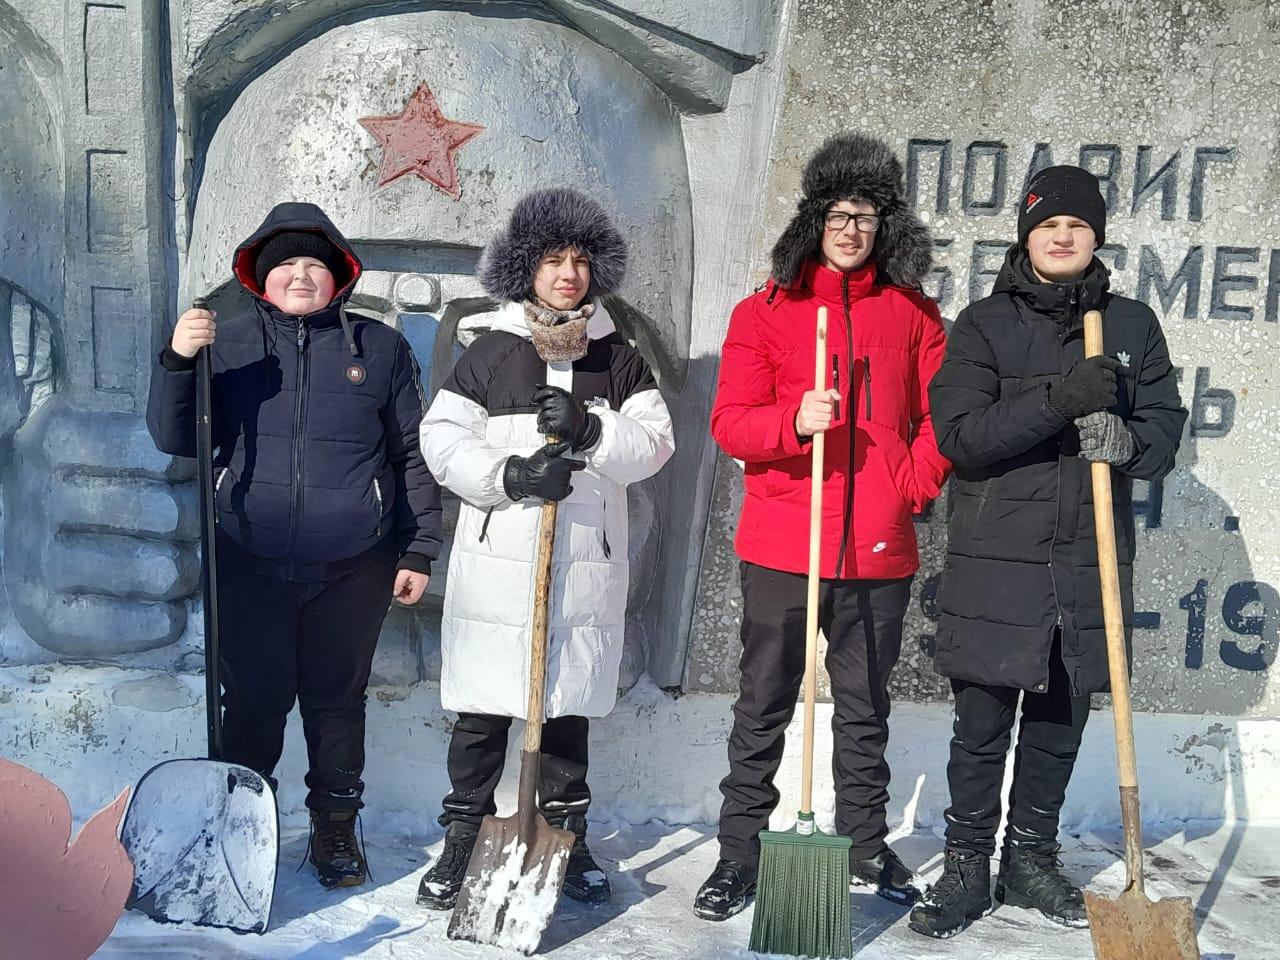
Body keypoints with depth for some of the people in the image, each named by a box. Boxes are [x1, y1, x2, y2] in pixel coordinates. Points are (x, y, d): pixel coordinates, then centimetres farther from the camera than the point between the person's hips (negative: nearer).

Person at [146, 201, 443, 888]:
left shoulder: (380, 348, 4)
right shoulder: (229, 342, 4)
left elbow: (413, 453, 6)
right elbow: (175, 439, 1)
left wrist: (418, 550, 3)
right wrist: (178, 361, -16)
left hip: (354, 567, 0)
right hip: (252, 565, 0)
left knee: (338, 698, 10)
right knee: (254, 698, 5)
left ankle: (335, 829, 27)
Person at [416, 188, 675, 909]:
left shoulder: (618, 358, 9)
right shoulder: (489, 354, 5)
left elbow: (656, 440, -1)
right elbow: (443, 440, -1)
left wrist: (590, 430, -19)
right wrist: (509, 475, -17)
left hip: (587, 567, 2)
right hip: (497, 565, -1)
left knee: (570, 708, 12)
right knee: (483, 712, 4)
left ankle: (567, 839, 27)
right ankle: (462, 842, 18)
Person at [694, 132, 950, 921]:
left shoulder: (913, 313, 9)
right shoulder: (765, 312, 3)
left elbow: (940, 416, 11)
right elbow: (730, 422, -4)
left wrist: (915, 487, -3)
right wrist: (794, 421, -22)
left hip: (880, 550, 2)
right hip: (782, 545, -2)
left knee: (866, 707, 14)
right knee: (764, 706, 6)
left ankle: (865, 842, 30)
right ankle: (741, 853, 18)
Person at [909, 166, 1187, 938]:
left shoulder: (1132, 325, 10)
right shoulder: (984, 324, 2)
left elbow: (1165, 433, 8)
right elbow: (959, 432, -11)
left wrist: (1126, 440, -15)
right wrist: (1060, 399, -21)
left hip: (1091, 559, 3)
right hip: (998, 558, -3)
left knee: (1061, 721, 12)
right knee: (983, 723, 1)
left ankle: (1032, 859, 28)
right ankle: (968, 868, 15)